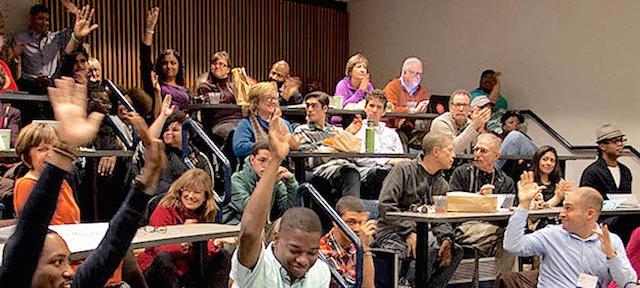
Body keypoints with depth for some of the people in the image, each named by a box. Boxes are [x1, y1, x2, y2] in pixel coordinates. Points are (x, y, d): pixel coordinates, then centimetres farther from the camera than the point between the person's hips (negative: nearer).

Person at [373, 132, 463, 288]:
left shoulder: (442, 185, 18)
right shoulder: (404, 170, -4)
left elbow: (442, 220, 10)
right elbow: (385, 205, -14)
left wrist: (446, 238, -14)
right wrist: (409, 232, -23)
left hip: (422, 234, 6)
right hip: (392, 233, -6)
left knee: (455, 250, -17)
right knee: (431, 244, -32)